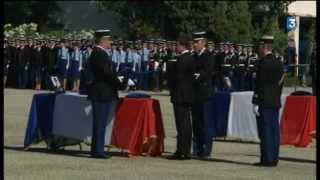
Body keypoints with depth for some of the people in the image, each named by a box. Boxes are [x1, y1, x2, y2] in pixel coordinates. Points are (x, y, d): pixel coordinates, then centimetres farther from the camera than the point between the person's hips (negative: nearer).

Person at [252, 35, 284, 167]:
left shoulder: (263, 62, -13)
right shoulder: (278, 63, 12)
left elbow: (260, 84, -16)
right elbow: (280, 83, 15)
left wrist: (255, 103, -14)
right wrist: (277, 98, 19)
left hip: (264, 102, -8)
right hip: (276, 102, 8)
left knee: (265, 131, -6)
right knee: (274, 130, 9)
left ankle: (267, 159, -6)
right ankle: (274, 158, 13)